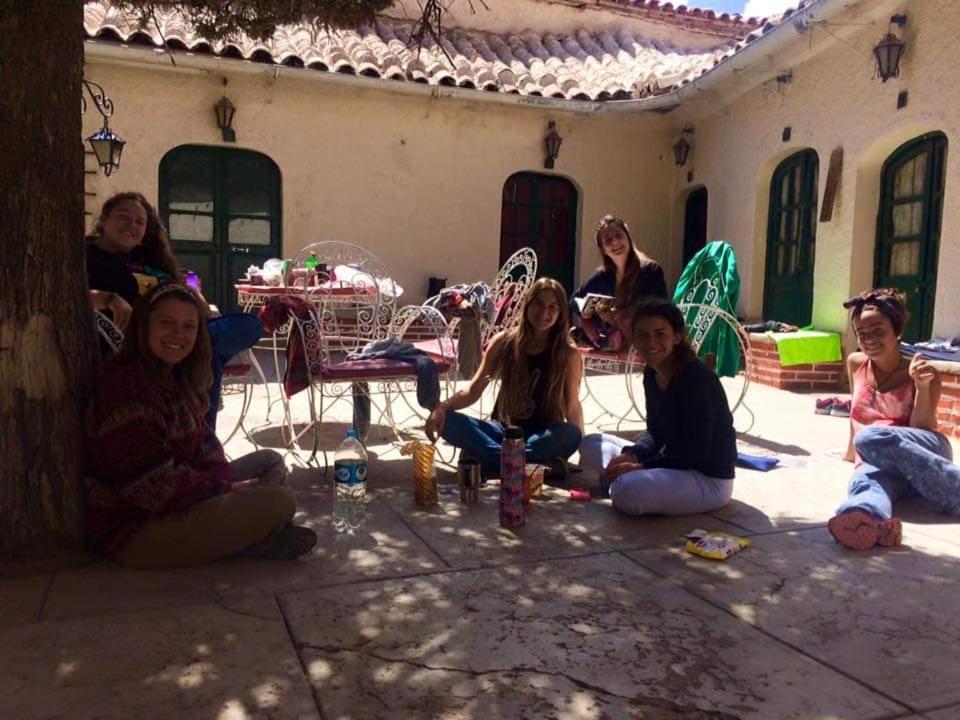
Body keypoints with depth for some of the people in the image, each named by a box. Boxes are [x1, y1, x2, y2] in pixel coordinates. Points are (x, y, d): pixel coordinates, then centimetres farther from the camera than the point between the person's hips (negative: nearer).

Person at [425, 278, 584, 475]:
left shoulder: (568, 354, -7)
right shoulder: (504, 342, -3)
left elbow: (572, 407, -2)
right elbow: (473, 391, -1)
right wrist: (442, 407, -19)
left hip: (543, 436, -1)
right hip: (503, 430, 2)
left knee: (570, 434, -35)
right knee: (446, 421, -24)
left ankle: (483, 456, -26)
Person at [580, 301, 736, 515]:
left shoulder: (697, 378, -23)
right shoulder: (651, 376, 2)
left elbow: (697, 451, -22)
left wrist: (640, 467, -22)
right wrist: (631, 455, -10)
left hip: (710, 479, -8)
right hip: (672, 463, 9)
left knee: (629, 490, -35)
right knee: (591, 444, 11)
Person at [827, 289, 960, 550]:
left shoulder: (923, 372, 0)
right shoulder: (855, 364, 12)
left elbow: (922, 429, -8)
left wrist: (922, 386, -20)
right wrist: (852, 449, 36)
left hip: (924, 451, -2)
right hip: (873, 461, 2)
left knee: (872, 438, -37)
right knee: (870, 477, -37)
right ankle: (870, 520, -71)